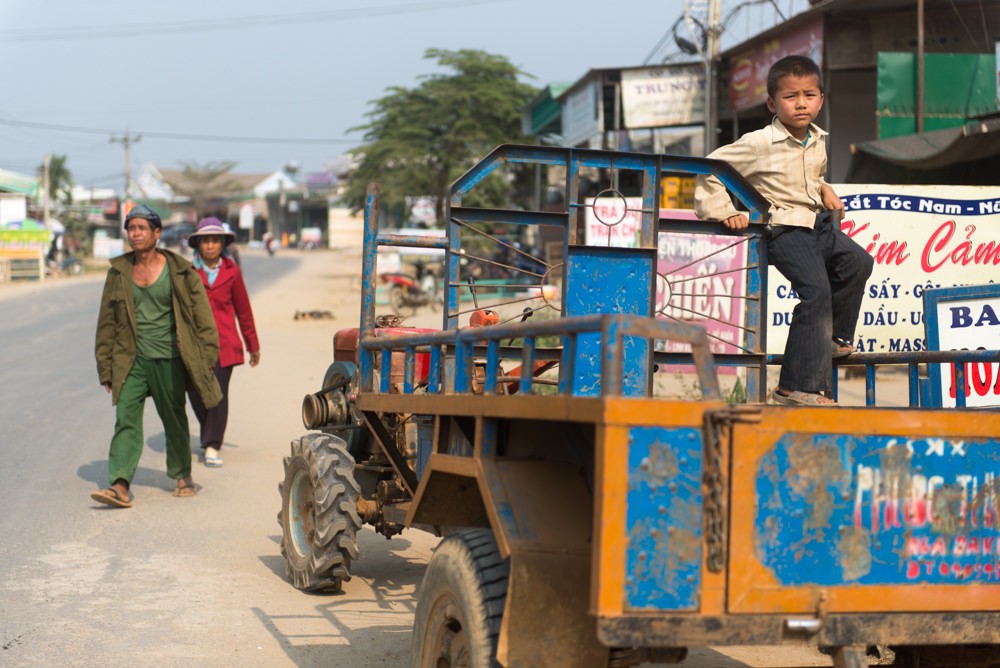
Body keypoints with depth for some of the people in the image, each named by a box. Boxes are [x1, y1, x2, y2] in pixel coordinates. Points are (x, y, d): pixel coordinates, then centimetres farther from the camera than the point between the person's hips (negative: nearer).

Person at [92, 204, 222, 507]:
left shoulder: (180, 271, -2)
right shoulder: (118, 272, 6)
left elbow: (202, 316, 1)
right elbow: (107, 322, 11)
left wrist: (206, 359, -4)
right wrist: (105, 367, 8)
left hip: (168, 360, -2)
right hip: (131, 360, 2)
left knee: (174, 420, 11)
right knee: (126, 419, -10)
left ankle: (182, 476, 29)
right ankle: (120, 485, -16)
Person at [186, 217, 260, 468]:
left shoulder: (231, 272, 6)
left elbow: (243, 309, 14)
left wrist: (252, 345, 17)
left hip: (224, 343, 0)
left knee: (219, 393, -9)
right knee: (196, 394, 4)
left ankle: (212, 446, -5)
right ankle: (211, 436, 30)